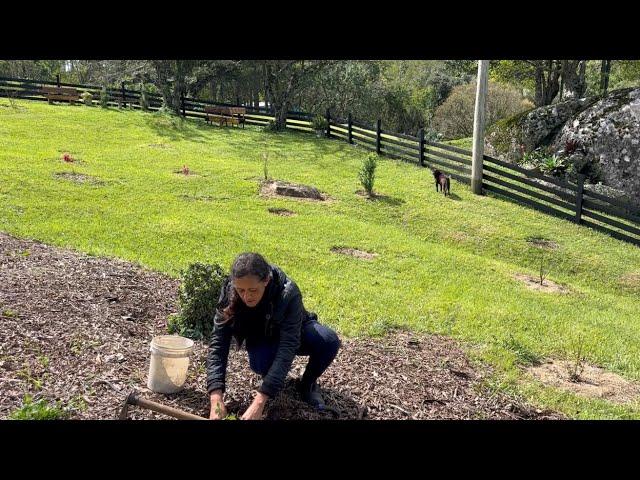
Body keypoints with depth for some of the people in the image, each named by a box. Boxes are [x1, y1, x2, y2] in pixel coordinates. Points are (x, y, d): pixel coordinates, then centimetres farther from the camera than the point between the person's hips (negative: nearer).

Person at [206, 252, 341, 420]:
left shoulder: (288, 293, -38)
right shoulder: (229, 294, -30)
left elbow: (288, 347, -44)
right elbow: (218, 344, -31)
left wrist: (259, 402, -52)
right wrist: (216, 398, -45)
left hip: (293, 333, -1)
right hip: (261, 339, 1)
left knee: (329, 341, -32)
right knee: (259, 364, -34)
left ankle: (307, 383, -1)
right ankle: (271, 375, 4)